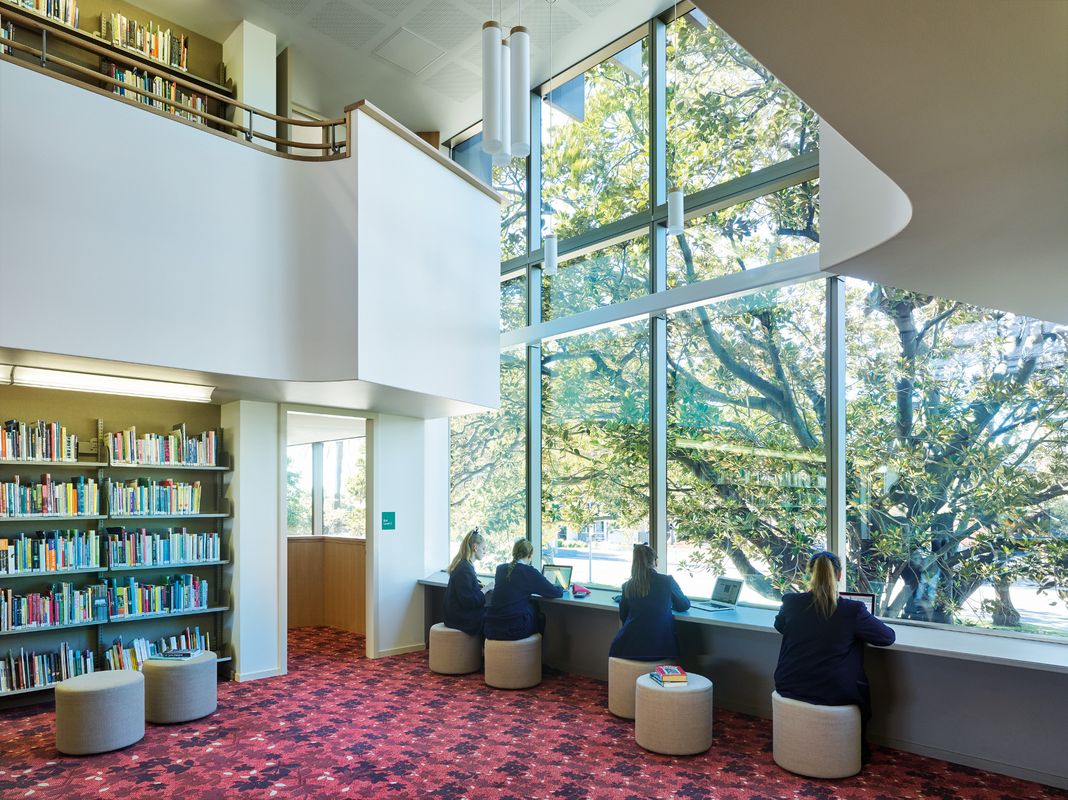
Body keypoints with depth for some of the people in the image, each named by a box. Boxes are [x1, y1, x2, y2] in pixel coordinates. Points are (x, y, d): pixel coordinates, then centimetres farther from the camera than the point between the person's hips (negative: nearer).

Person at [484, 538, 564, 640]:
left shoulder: (500, 569, 7)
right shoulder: (529, 572, -8)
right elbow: (556, 593, -2)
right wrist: (561, 588, 20)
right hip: (515, 630, -5)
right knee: (542, 617, 24)